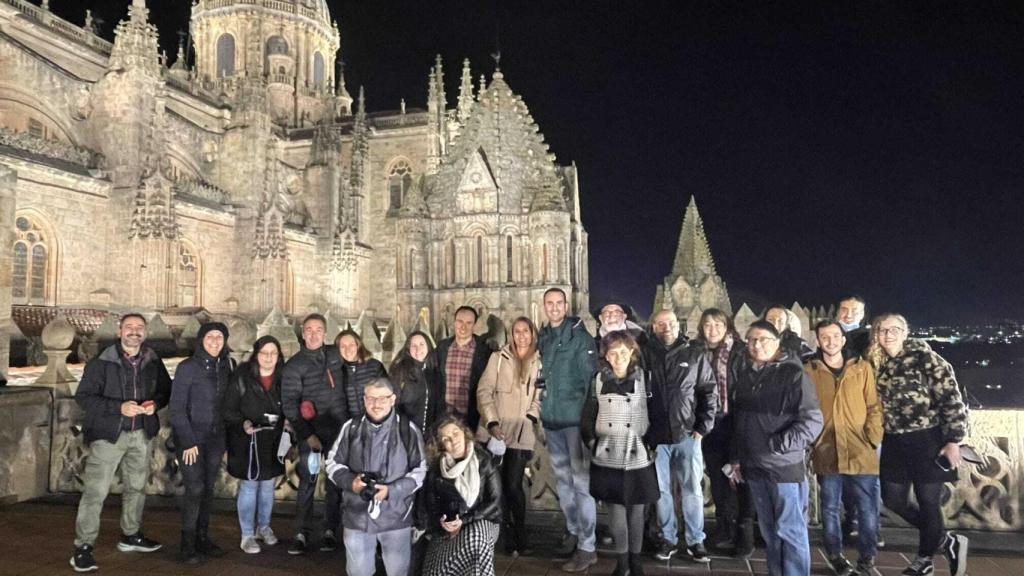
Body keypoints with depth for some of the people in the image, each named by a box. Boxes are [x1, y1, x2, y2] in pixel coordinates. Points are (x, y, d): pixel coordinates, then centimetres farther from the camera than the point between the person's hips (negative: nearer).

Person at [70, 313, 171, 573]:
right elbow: (83, 396, -14)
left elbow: (166, 390, 13)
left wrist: (155, 403, -9)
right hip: (108, 434, -5)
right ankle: (83, 547, 6)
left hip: (140, 435, 5)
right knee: (95, 491, -6)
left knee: (137, 487, 16)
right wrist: (119, 407, -24)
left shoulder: (153, 362, 3)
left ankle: (130, 535, 33)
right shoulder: (101, 362, -11)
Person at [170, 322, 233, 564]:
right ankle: (188, 544, 5)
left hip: (216, 437, 4)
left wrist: (226, 438, 3)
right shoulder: (187, 367, -8)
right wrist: (188, 442, -14)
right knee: (195, 489, -7)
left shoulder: (225, 367, 5)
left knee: (208, 488, 8)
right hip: (191, 437, -4)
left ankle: (203, 538, 19)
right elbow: (177, 408, -10)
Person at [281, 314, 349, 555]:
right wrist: (307, 435, -14)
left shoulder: (334, 355, 6)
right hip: (311, 430, -3)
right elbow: (289, 404, -9)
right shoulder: (294, 365, -6)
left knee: (335, 481, 6)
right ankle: (301, 533, 10)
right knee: (307, 482, -1)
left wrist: (347, 422, 10)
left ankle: (330, 531, 16)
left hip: (338, 428, 3)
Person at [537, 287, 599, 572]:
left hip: (576, 419, -6)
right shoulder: (542, 338, 10)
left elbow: (591, 377, -11)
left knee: (581, 481, -4)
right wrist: (542, 408, 11)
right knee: (562, 479, 16)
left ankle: (587, 547, 2)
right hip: (551, 421, 6)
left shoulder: (580, 337, -8)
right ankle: (573, 530, 32)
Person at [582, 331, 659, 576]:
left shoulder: (644, 378, -2)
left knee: (636, 511, 11)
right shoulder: (599, 380, 3)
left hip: (638, 459, -1)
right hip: (607, 459, 1)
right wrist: (592, 442, 2)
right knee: (615, 512, 6)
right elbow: (587, 417, 9)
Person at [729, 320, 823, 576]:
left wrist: (780, 446, -18)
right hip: (755, 467, 6)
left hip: (785, 466, -6)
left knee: (790, 530, 1)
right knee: (769, 531, 15)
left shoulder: (793, 373, -8)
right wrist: (737, 458, 16)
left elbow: (813, 420, -13)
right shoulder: (744, 375, 11)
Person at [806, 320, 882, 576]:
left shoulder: (862, 367, 3)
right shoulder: (809, 371, 2)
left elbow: (874, 407, 3)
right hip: (826, 452, 0)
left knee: (867, 509, 5)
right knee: (830, 508, 11)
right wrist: (809, 442, -3)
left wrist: (873, 440, -7)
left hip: (861, 452, 0)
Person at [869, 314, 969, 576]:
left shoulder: (924, 357, -10)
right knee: (893, 499, 8)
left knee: (928, 502, 4)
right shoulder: (875, 363, 4)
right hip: (894, 442, 6)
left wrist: (954, 440, -14)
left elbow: (952, 399, -12)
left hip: (927, 440, -6)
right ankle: (948, 541, 29)